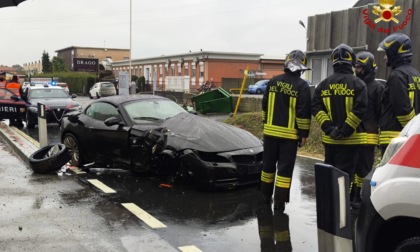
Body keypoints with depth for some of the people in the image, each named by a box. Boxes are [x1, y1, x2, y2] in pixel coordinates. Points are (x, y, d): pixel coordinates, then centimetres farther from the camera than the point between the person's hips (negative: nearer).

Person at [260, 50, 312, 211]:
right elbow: (303, 113, -12)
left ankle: (265, 197, 27)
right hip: (290, 134, -4)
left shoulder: (273, 81, 5)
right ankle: (279, 202, 3)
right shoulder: (302, 86, -9)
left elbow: (265, 106, 11)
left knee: (268, 165, 16)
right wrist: (304, 133, -5)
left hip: (271, 131, 4)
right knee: (284, 168, 2)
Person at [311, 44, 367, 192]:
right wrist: (345, 130, -13)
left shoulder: (324, 84, 6)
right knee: (344, 174, 1)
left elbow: (316, 107, -4)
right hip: (350, 139, -4)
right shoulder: (358, 84, -6)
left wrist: (328, 127, -7)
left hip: (329, 138, 4)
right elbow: (359, 110, -16)